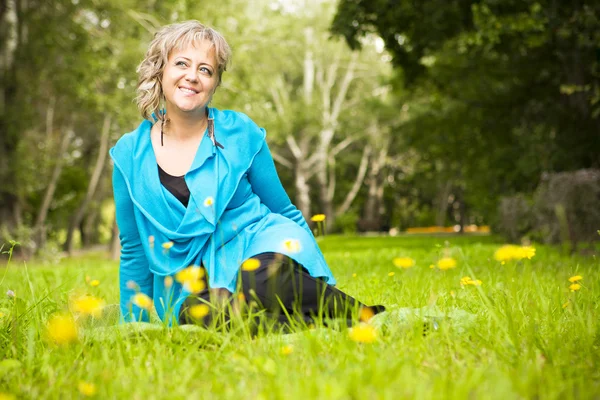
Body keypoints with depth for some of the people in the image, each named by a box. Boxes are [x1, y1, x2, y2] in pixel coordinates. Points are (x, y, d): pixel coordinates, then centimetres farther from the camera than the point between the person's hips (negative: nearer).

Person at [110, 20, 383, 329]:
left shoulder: (241, 133, 1)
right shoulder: (129, 154, 4)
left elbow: (284, 211, 11)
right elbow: (134, 250, 14)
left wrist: (316, 280, 13)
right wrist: (132, 330, 16)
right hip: (193, 284, 1)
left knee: (262, 283, -37)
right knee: (204, 314, -36)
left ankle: (360, 314, -16)